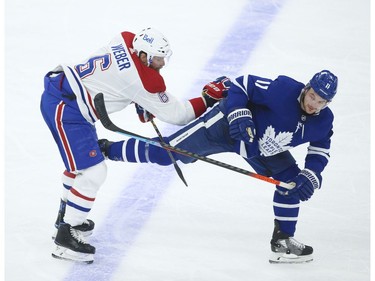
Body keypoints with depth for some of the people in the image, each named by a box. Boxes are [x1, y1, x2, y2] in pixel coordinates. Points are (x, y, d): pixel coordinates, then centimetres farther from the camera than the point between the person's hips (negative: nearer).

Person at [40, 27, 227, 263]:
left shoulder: (126, 40, 1)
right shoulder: (145, 81, -21)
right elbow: (175, 114, -12)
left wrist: (141, 103, 22)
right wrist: (207, 100, -5)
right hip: (63, 109, -10)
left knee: (81, 162, 27)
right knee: (93, 172, -9)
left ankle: (67, 216, 43)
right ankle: (66, 235, -3)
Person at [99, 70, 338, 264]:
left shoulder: (324, 121, -14)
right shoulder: (283, 89, -31)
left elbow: (321, 150, 2)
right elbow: (242, 85, -24)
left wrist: (311, 176, -15)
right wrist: (239, 116, -37)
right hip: (226, 125, -6)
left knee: (292, 181, -2)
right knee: (165, 152, -11)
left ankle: (282, 242, 12)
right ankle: (106, 149, 5)